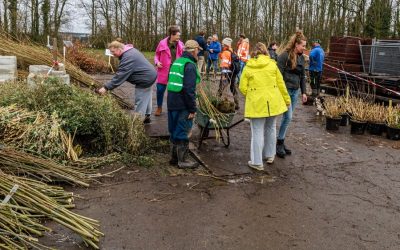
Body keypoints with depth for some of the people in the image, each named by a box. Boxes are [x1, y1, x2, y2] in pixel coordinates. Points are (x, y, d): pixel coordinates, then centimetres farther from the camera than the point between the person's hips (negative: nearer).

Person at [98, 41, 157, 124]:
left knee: (140, 102, -2)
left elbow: (120, 76, -29)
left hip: (145, 79, -11)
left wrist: (106, 87, -28)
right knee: (146, 98, 23)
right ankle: (146, 116, 38)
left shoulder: (128, 58, -26)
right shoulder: (130, 50, 7)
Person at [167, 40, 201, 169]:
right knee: (182, 132, 0)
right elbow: (189, 90, -20)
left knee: (174, 131, 16)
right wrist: (192, 109, -16)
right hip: (183, 106, -9)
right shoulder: (190, 65, -13)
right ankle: (182, 160, 9)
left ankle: (174, 157, 27)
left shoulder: (176, 62, 16)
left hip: (171, 103, 9)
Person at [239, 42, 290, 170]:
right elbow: (280, 84, 4)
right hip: (273, 102, 2)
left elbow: (243, 87, -3)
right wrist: (287, 99, 14)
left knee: (258, 132, 2)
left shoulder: (248, 67, -2)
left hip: (256, 104, -2)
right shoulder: (272, 64, 1)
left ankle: (257, 162, 7)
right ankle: (270, 155, 33)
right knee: (271, 128, 20)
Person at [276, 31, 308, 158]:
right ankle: (279, 143, 5)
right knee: (287, 117, -9)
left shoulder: (301, 58, 11)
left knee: (288, 117, 9)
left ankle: (281, 142, 19)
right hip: (285, 90, -7)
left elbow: (303, 76, 17)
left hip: (295, 91, 7)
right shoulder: (284, 56, -12)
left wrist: (303, 92, 13)